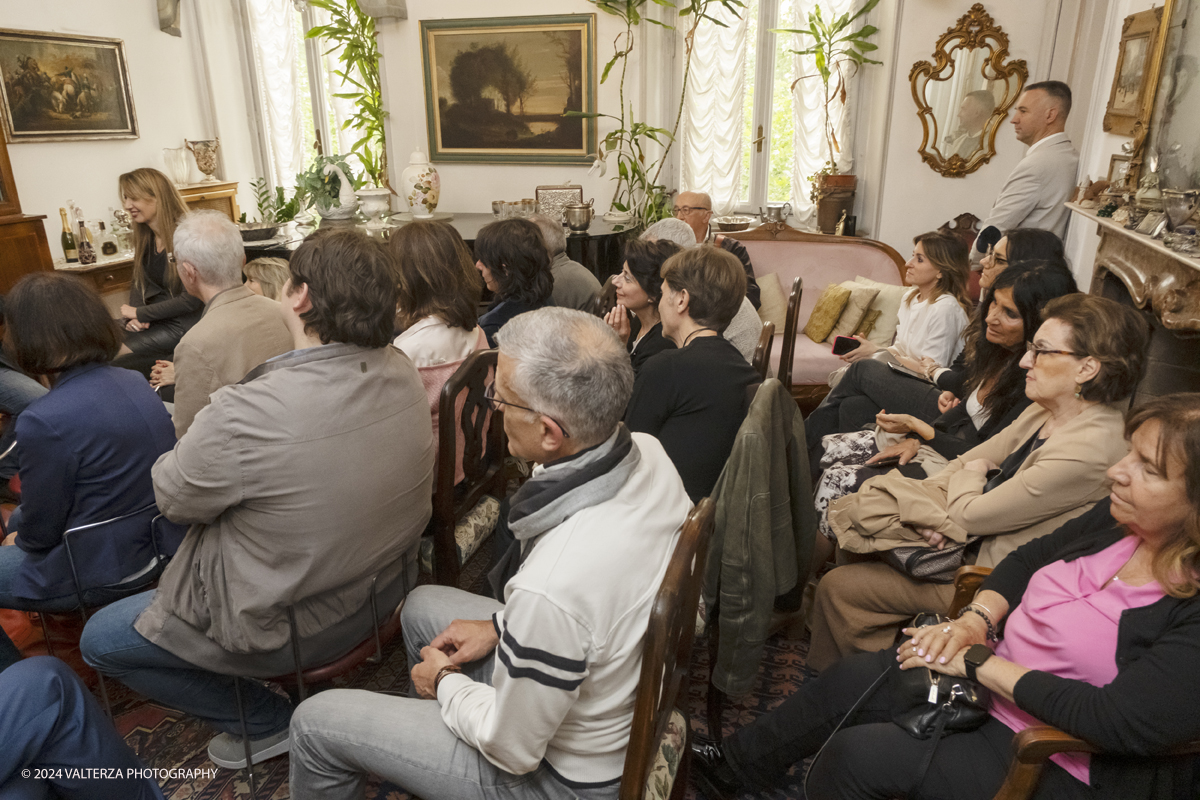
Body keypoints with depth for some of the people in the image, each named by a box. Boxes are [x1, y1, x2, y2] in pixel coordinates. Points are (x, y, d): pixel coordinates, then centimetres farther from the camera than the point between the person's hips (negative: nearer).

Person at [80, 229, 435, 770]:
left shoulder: (246, 414, -34)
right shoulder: (402, 372, -14)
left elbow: (174, 498, -14)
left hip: (296, 626, -7)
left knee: (99, 640, 16)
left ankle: (267, 723, 15)